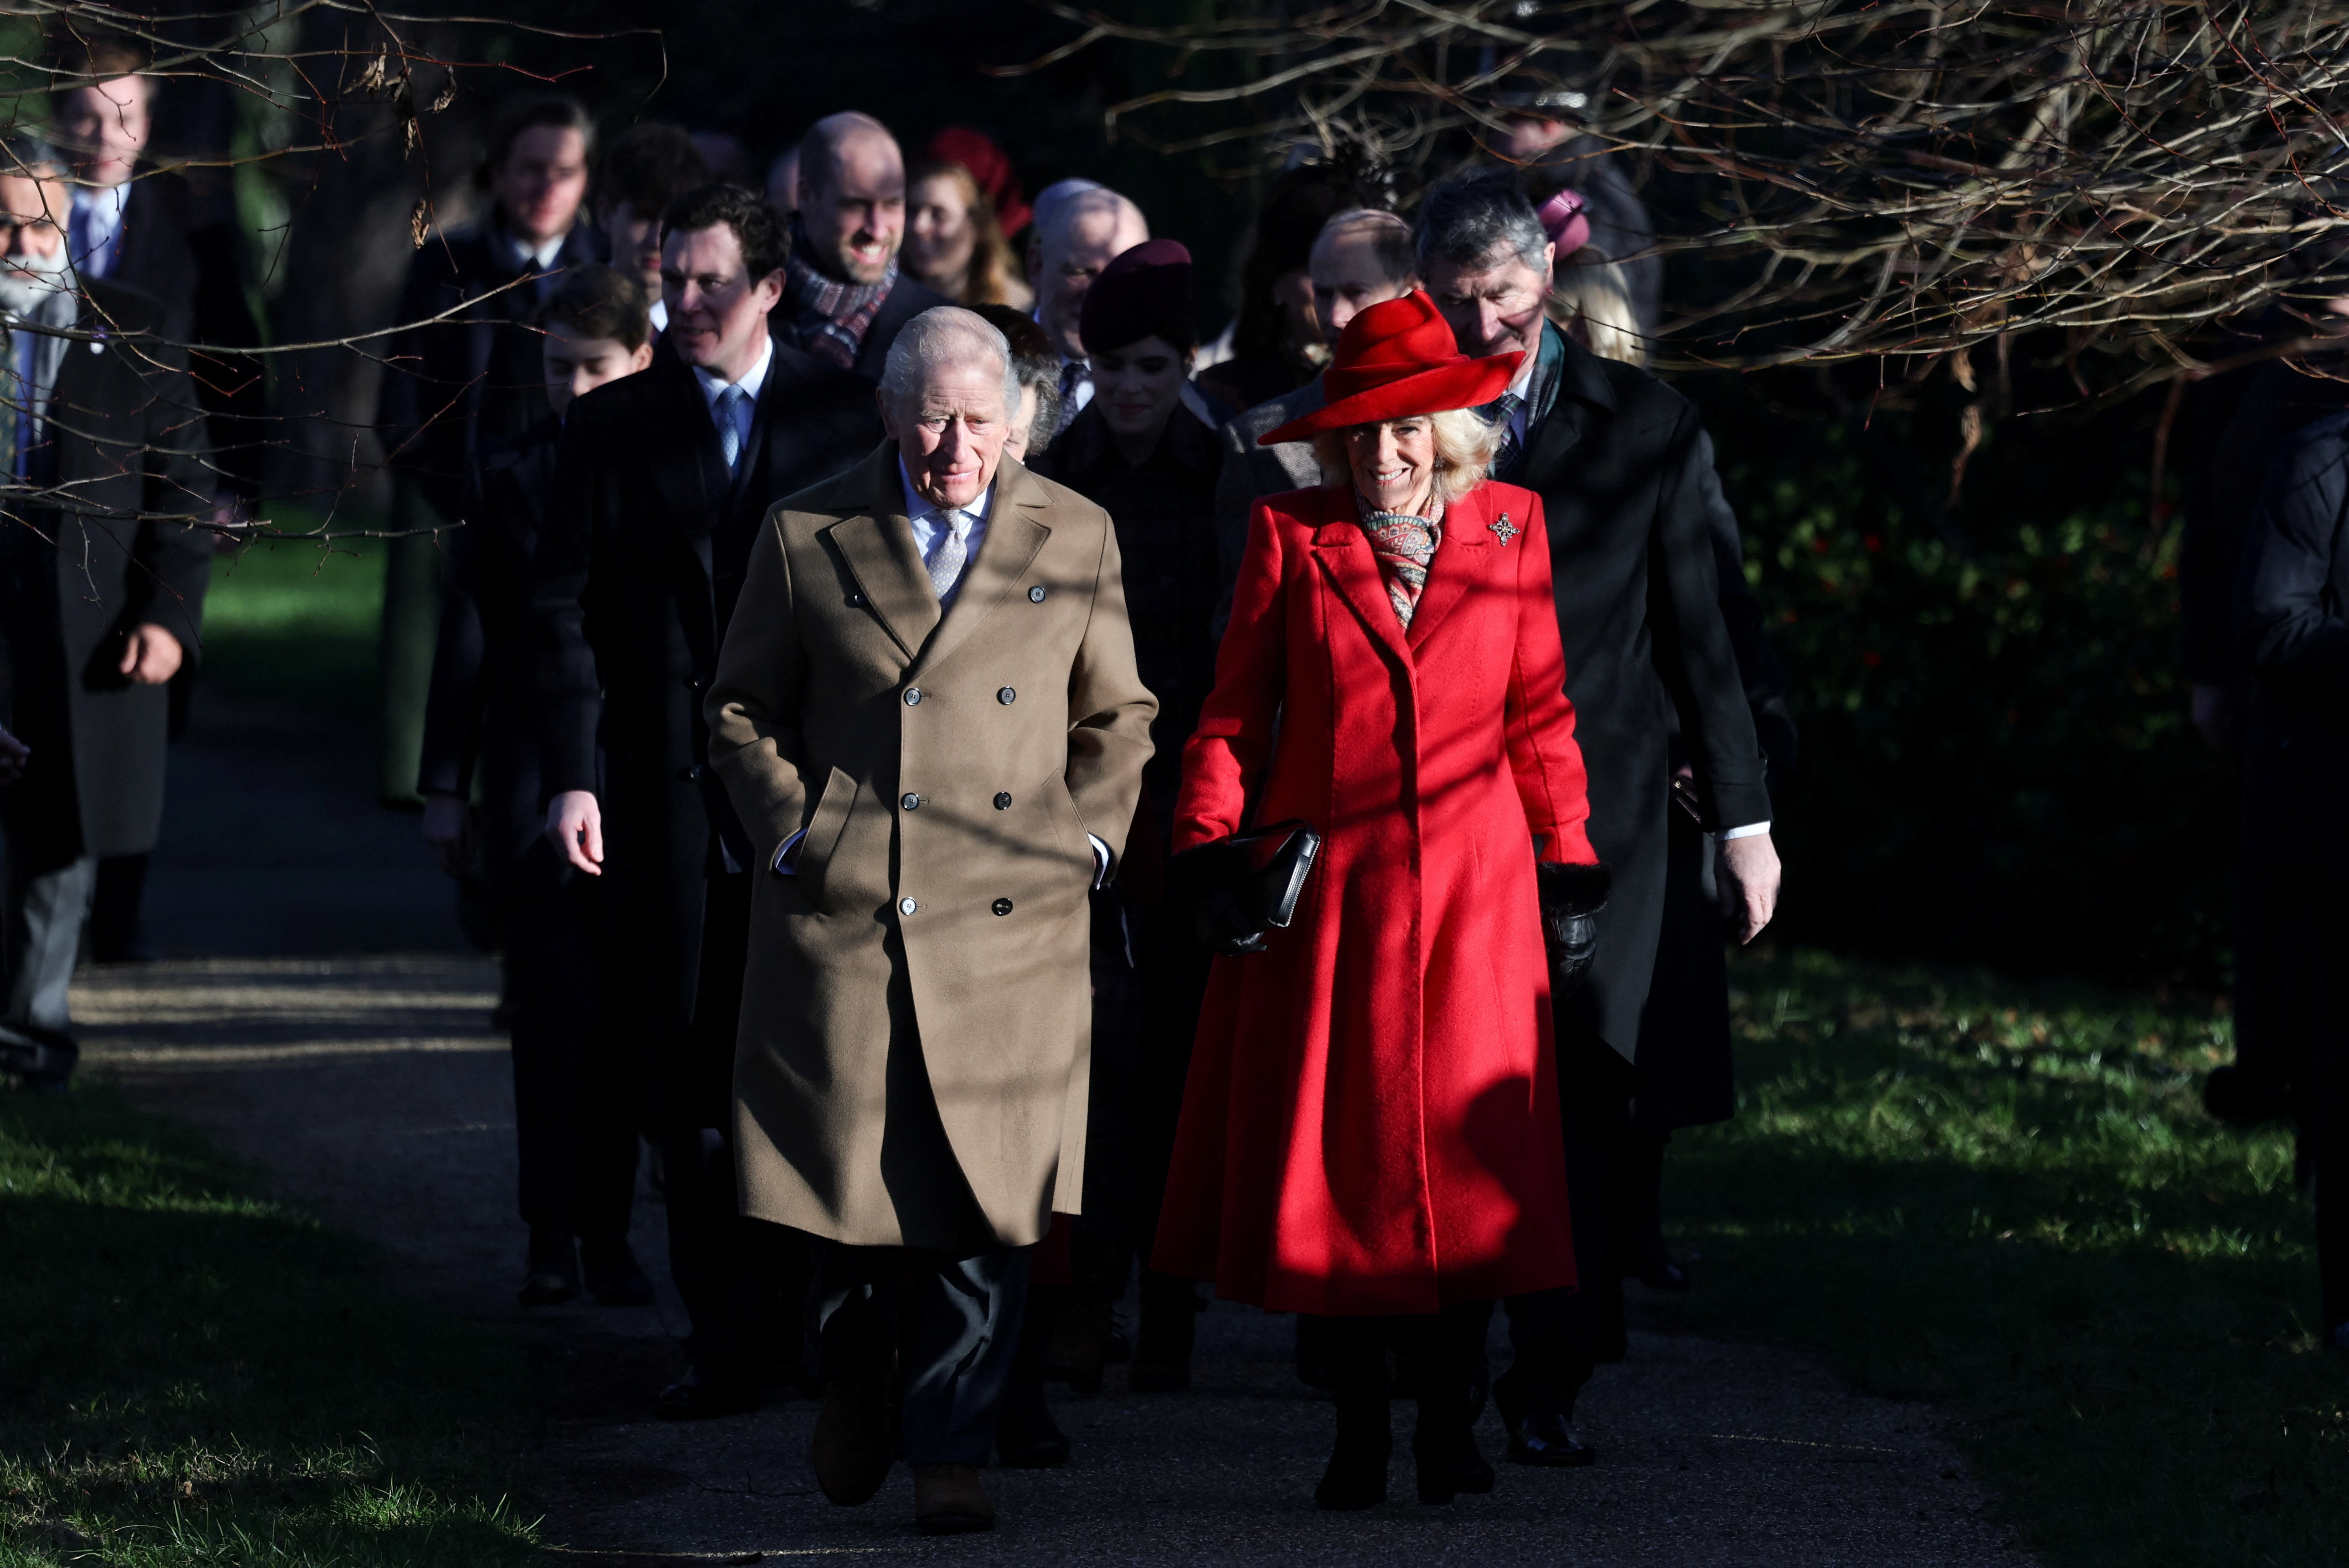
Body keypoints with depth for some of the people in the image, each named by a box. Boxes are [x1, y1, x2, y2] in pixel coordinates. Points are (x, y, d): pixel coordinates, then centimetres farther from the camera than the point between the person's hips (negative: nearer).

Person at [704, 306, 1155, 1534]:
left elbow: (1115, 717, 16)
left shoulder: (1075, 540, 8)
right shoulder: (807, 539, 5)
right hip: (843, 915, 0)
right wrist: (793, 838, 0)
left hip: (1012, 924, 0)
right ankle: (853, 1379, 30)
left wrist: (1088, 838, 3)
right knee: (848, 1168, 3)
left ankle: (950, 1453, 2)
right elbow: (742, 709, 11)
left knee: (986, 1200, -5)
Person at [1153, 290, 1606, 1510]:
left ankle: (1450, 1428, 7)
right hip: (1325, 892, 0)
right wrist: (1209, 852, -6)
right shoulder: (1291, 539, 4)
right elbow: (1234, 714, 5)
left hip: (1470, 895, 1)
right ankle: (1357, 1433, 9)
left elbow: (1540, 714, 13)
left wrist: (1566, 862, 8)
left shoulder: (1509, 531, 8)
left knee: (1465, 1159, -3)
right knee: (1332, 1162, 0)